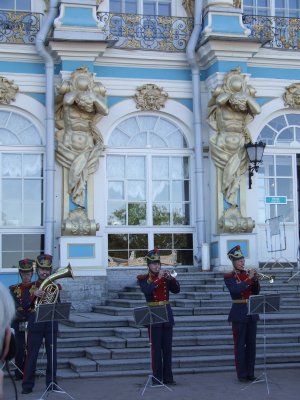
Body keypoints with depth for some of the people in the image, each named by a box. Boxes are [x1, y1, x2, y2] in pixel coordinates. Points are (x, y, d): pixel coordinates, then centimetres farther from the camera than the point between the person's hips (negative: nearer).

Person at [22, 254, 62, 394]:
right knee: (31, 355, 0)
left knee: (52, 355, 5)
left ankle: (51, 383, 16)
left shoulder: (55, 286, 8)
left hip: (51, 324, 2)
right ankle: (27, 385, 6)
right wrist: (34, 295, -23)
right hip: (35, 324, -2)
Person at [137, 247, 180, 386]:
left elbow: (176, 290, -2)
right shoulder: (143, 279, -1)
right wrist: (159, 278, -23)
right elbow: (147, 290, -20)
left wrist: (171, 278, -17)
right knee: (156, 348, -3)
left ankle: (168, 377, 12)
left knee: (167, 347, 6)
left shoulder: (165, 277, 10)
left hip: (167, 313, 4)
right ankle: (157, 378, 4)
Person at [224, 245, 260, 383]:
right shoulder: (229, 277, -4)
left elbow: (256, 292, 8)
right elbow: (236, 290, -21)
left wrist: (255, 279, -8)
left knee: (251, 344, 8)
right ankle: (241, 374, 5)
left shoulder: (248, 274, 11)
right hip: (239, 313, -5)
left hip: (251, 312, 5)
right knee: (240, 344, 0)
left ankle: (250, 373, 15)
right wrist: (249, 278, -20)